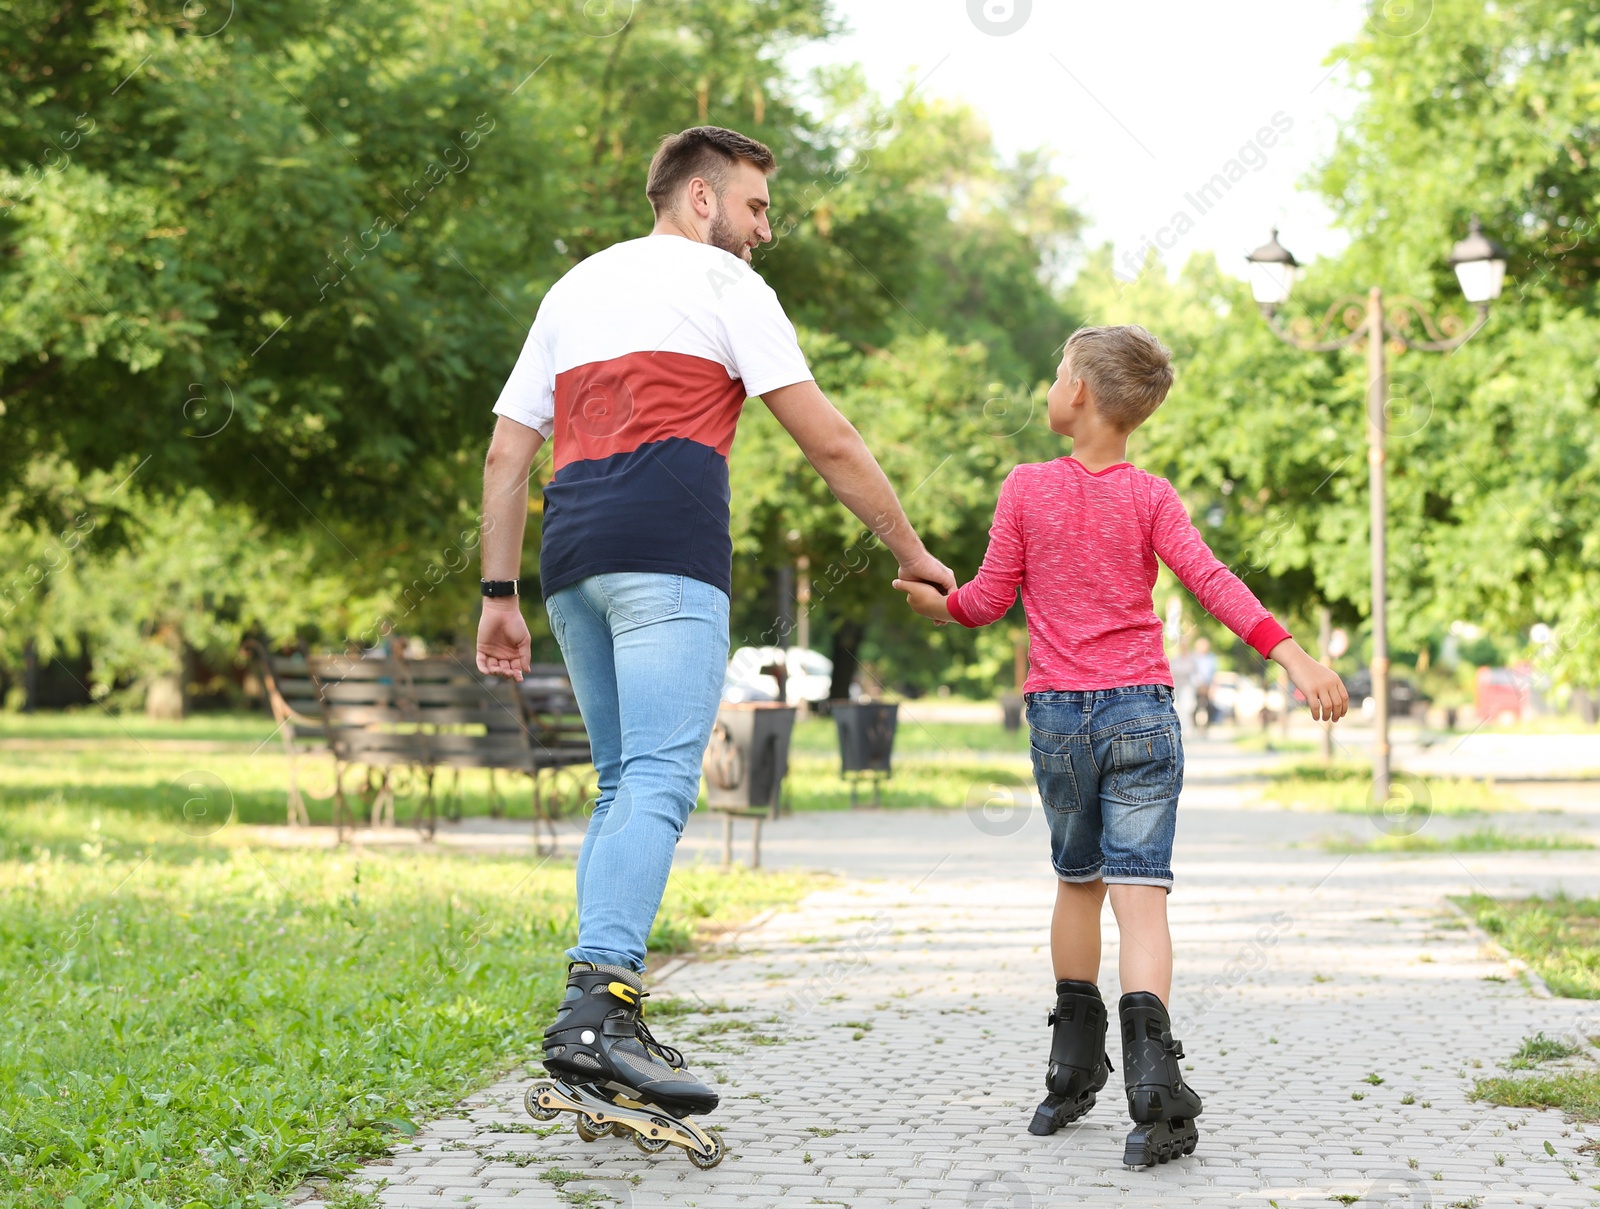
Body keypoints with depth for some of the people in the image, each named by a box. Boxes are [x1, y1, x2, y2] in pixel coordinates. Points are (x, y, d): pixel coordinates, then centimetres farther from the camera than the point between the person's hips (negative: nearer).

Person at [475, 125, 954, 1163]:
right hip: (667, 548, -7)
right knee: (659, 780, -16)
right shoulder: (721, 282, 8)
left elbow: (507, 452, 22)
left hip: (572, 555, 7)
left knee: (624, 783, 12)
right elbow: (828, 440, 3)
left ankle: (600, 1025, 6)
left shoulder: (575, 288, 27)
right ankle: (598, 1007, -31)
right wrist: (912, 552, 10)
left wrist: (500, 595, 21)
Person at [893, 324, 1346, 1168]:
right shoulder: (1150, 498, -1)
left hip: (1056, 716, 1)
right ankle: (1154, 1082, -24)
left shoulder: (1027, 489, 0)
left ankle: (1073, 1073, 24)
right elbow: (1211, 583, -12)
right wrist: (1293, 657, -16)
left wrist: (936, 602, 24)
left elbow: (989, 600, 4)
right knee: (1139, 890, -7)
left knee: (1078, 881, 18)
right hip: (1140, 714, -1)